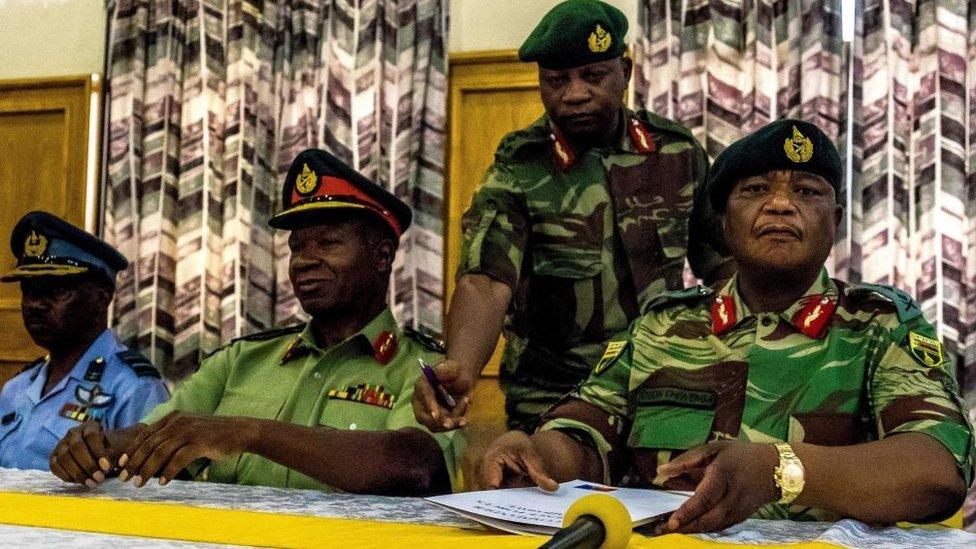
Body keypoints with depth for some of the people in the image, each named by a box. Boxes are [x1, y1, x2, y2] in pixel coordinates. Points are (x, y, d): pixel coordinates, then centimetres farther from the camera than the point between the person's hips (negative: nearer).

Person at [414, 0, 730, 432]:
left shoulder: (678, 150, 1)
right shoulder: (516, 173, -9)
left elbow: (721, 263, 11)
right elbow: (486, 283, -23)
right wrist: (459, 369, -42)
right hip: (550, 407, -3)